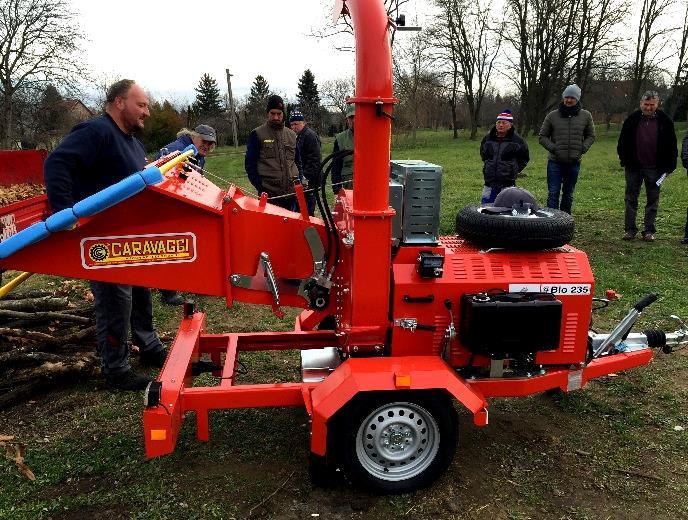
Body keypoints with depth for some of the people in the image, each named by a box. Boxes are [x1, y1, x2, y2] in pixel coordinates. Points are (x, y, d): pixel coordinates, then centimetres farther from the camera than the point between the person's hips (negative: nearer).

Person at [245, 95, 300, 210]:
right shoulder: (258, 134, 1)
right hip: (269, 195, -4)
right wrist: (260, 187, -8)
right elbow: (250, 165, 0)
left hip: (291, 193, 5)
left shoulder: (291, 135, 14)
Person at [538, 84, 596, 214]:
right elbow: (543, 136, 5)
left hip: (574, 163, 2)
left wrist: (582, 149, -2)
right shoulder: (552, 115, 0)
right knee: (553, 194, -4)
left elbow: (590, 136, 14)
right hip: (555, 162, -2)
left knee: (568, 195, 11)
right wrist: (553, 148, -9)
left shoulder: (586, 116, 4)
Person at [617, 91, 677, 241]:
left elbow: (671, 145, 5)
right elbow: (622, 143, 7)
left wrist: (669, 166, 0)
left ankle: (649, 230, 13)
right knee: (631, 199, 4)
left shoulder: (665, 121, 0)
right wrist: (624, 161, 0)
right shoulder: (632, 120, 0)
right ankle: (630, 229, 12)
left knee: (653, 200, 6)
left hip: (654, 169, 0)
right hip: (633, 167, 0)